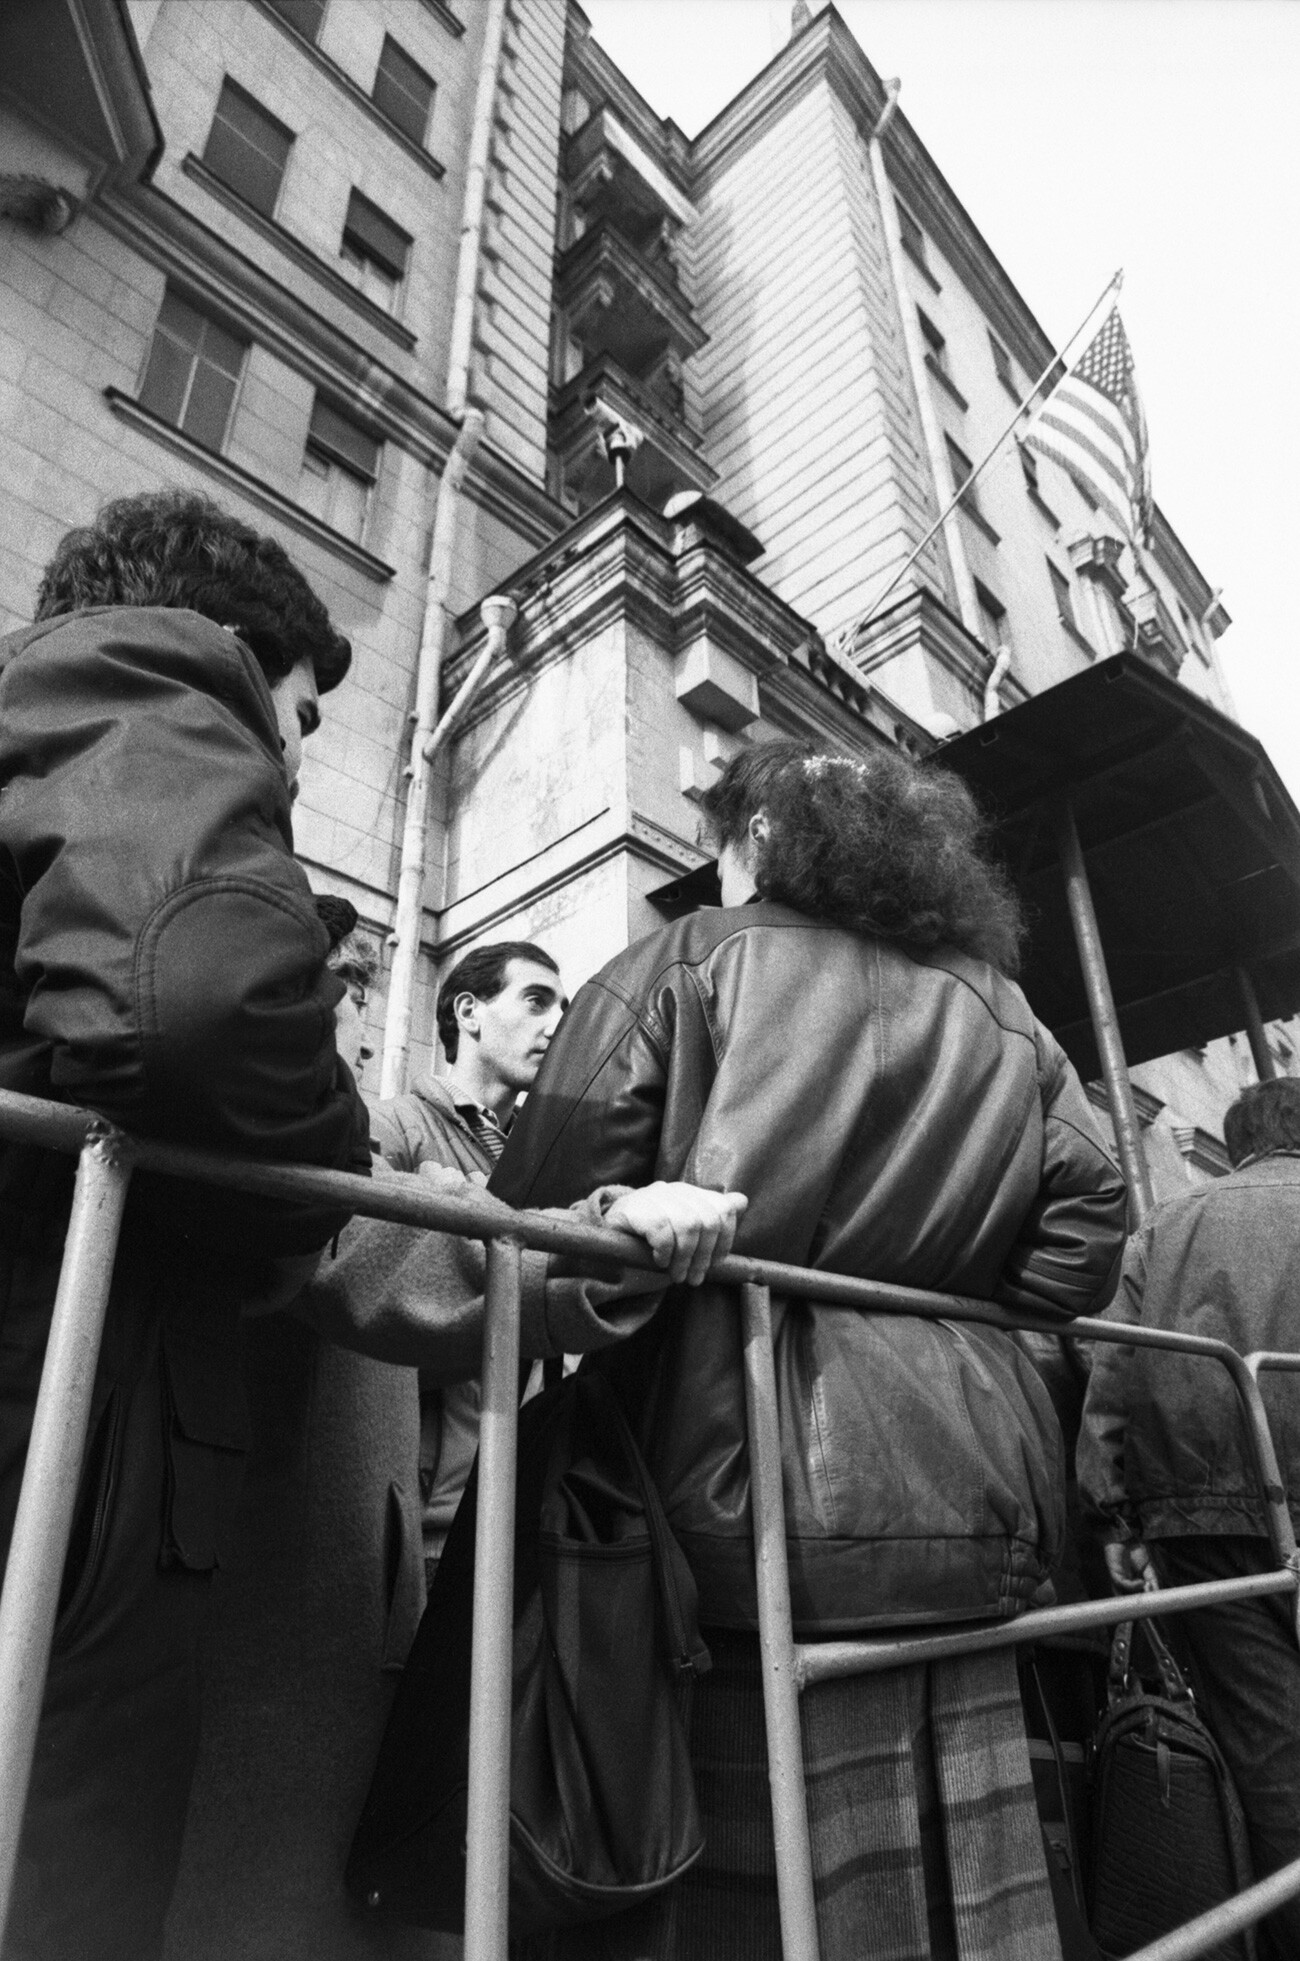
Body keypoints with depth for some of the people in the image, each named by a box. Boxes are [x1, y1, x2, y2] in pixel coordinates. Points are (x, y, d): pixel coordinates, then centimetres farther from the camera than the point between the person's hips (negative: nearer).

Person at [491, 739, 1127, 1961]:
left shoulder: (688, 962, -2)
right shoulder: (997, 1007, 13)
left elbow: (550, 1203, -11)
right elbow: (1088, 1209, 7)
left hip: (771, 1481, -5)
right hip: (977, 1484, 6)